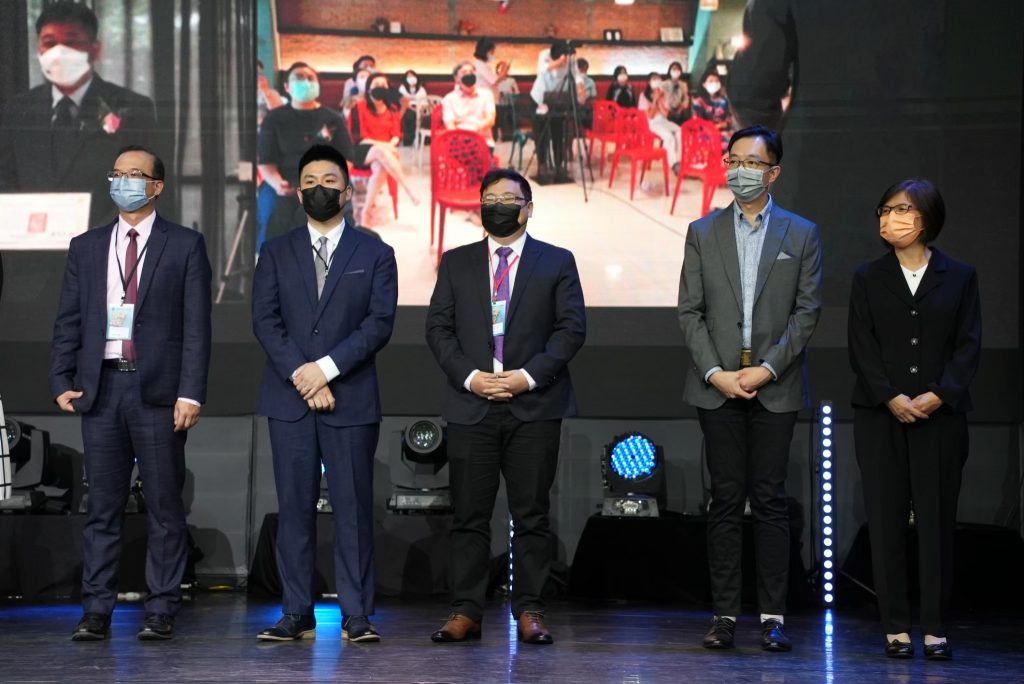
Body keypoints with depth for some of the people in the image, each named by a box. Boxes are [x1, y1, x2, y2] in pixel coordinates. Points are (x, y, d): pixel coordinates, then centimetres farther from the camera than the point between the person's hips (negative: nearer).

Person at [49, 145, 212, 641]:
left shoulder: (185, 246, 4)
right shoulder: (86, 248, 14)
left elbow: (196, 326, -2)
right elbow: (68, 322, 12)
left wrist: (190, 393, -10)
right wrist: (62, 383, -1)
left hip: (157, 390, -3)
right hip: (100, 388, 3)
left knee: (164, 506, 2)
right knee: (102, 507, 5)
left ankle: (161, 611, 7)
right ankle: (97, 612, 8)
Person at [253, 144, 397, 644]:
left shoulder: (374, 253, 7)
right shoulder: (276, 253, 11)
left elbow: (380, 322, -3)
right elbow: (264, 321, 2)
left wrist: (327, 368, -13)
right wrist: (303, 378, -11)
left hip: (351, 398, -1)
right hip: (288, 398, 2)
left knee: (353, 506, -2)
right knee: (294, 507, 2)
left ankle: (356, 616, 1)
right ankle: (296, 614, 6)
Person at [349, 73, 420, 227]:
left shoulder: (393, 109, 16)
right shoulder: (359, 107, 2)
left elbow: (397, 134, 10)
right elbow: (356, 137, -5)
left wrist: (390, 146, -15)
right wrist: (381, 145, -16)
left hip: (385, 150, 3)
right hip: (362, 151, -3)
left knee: (380, 167, -36)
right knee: (380, 151, -40)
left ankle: (366, 212, -33)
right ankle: (409, 191, -39)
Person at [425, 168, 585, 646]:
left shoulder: (557, 262, 8)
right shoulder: (455, 263, 13)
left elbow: (571, 328, 1)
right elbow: (438, 328, 7)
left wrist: (529, 375, -10)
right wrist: (469, 375, -8)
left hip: (534, 405, -1)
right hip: (470, 405, 1)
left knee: (531, 514, 1)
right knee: (469, 515, 1)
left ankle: (529, 612, 5)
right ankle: (466, 612, 5)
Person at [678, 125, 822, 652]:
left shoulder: (801, 234, 6)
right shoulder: (702, 233, 10)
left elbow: (807, 312, 1)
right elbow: (689, 311, 5)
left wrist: (768, 368, -9)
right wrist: (715, 372, -7)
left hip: (774, 386, -1)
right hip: (717, 385, 1)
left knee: (770, 501, -1)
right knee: (725, 501, 2)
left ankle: (773, 617, 2)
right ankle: (725, 614, 5)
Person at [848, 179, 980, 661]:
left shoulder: (960, 277, 7)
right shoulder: (868, 278, 9)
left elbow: (969, 345, 1)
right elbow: (861, 347, 1)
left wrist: (938, 395, -13)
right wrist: (893, 398, -12)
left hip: (941, 416, -1)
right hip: (880, 416, 1)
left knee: (936, 519, -1)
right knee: (886, 519, 0)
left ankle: (935, 629, 3)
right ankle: (896, 627, 4)